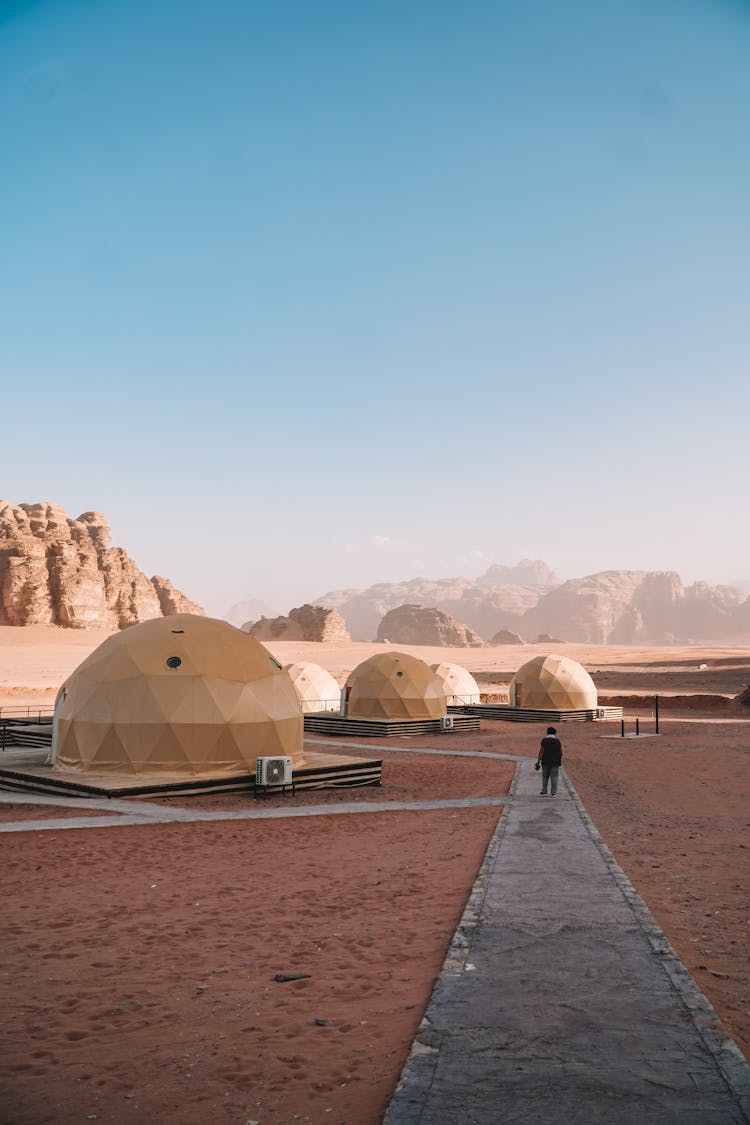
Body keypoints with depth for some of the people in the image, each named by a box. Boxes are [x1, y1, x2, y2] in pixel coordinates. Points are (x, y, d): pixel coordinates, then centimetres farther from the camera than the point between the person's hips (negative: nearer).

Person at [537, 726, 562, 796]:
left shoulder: (544, 741, -6)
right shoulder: (558, 741, 0)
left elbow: (541, 752, -10)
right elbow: (561, 753, 4)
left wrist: (538, 762, -6)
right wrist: (560, 761, 20)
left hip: (546, 762, -1)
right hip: (555, 762, 1)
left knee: (545, 777, 11)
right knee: (554, 777, 3)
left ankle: (544, 792, 14)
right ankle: (553, 793, 2)